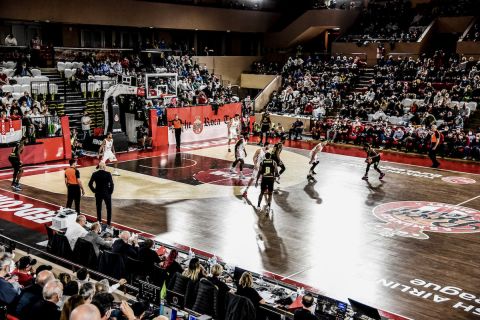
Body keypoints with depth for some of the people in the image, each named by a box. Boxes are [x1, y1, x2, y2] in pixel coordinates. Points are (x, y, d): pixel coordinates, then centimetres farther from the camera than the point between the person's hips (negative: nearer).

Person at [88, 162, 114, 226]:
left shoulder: (95, 174, -6)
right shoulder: (108, 174, -14)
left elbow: (90, 184, -6)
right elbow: (111, 184, -17)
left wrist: (94, 190, 6)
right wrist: (110, 191, -3)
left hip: (98, 194, 2)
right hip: (107, 194, -2)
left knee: (98, 208, 16)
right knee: (109, 208, 13)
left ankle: (99, 221, 23)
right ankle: (108, 222, 15)